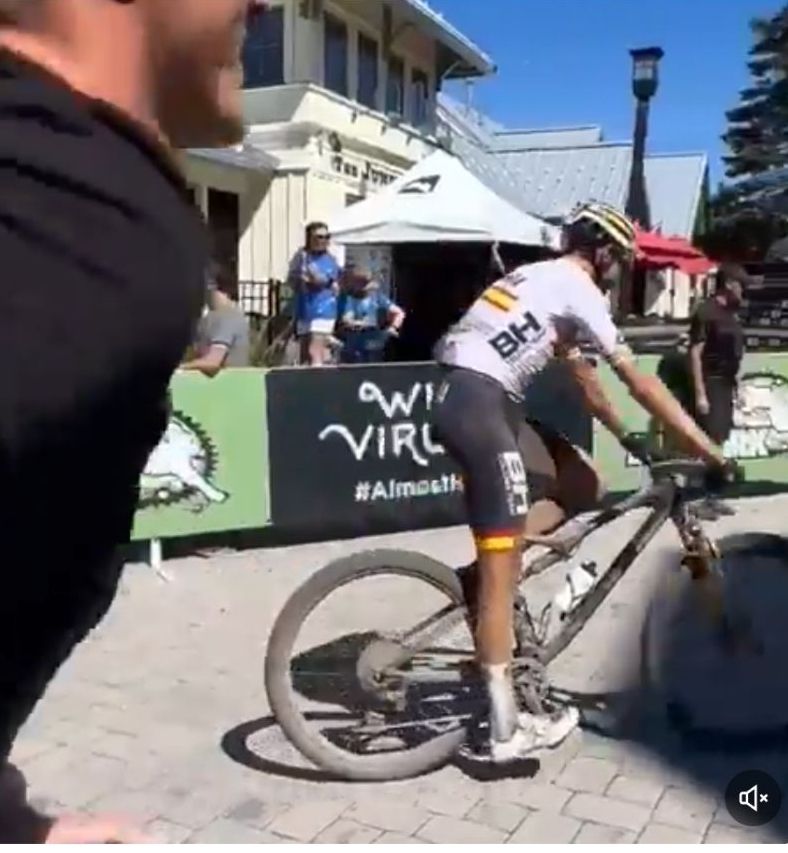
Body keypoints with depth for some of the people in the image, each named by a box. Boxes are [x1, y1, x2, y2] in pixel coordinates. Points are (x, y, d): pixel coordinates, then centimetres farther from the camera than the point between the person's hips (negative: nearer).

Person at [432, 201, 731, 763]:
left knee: (584, 485, 14)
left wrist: (626, 436, 35)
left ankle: (495, 564, 8)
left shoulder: (543, 279, 25)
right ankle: (507, 727, -2)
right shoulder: (578, 288, -3)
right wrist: (708, 450, -3)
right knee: (504, 566, -8)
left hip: (480, 401, 10)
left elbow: (584, 378, 30)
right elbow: (639, 382, -7)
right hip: (478, 404, -10)